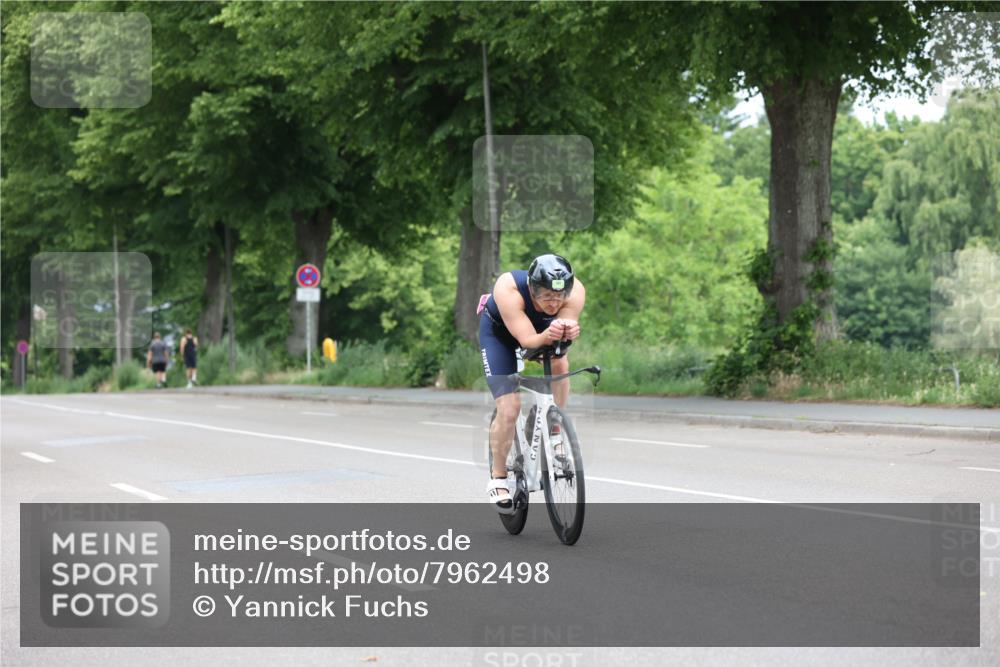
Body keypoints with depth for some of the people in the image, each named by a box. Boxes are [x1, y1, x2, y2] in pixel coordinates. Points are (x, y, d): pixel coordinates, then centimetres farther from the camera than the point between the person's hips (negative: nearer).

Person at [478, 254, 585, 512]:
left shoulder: (576, 292, -34)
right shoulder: (508, 289, -41)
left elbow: (560, 344, -38)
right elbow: (527, 340, -43)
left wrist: (568, 331, -61)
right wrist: (547, 336, -64)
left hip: (543, 328, 3)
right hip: (499, 331, -3)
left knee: (559, 364, -28)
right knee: (509, 409, -12)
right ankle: (498, 477, 7)